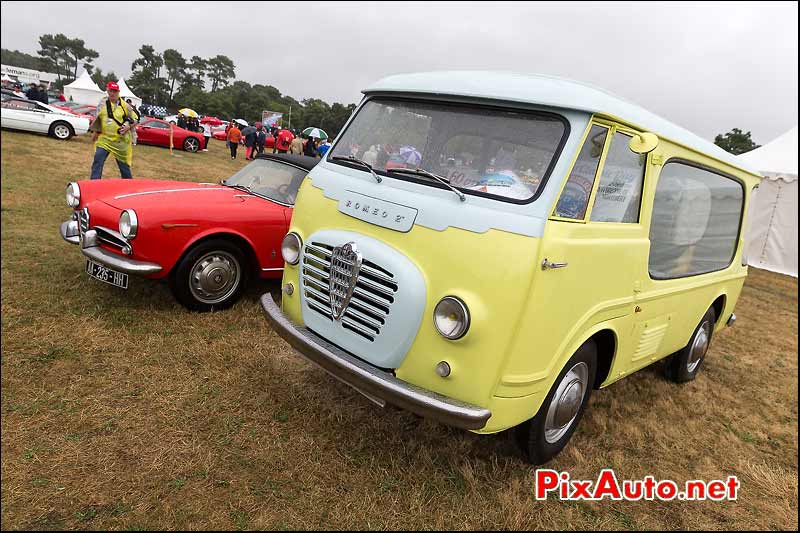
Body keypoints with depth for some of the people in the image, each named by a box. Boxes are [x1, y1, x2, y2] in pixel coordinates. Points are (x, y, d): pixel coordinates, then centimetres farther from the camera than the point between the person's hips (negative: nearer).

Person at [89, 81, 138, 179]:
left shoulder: (124, 105, -2)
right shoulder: (103, 104, 5)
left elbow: (134, 121, 4)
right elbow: (97, 120, 17)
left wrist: (129, 126, -14)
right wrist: (95, 131, 16)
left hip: (120, 141, -2)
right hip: (104, 139, 2)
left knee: (124, 166, 9)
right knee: (97, 162, -8)